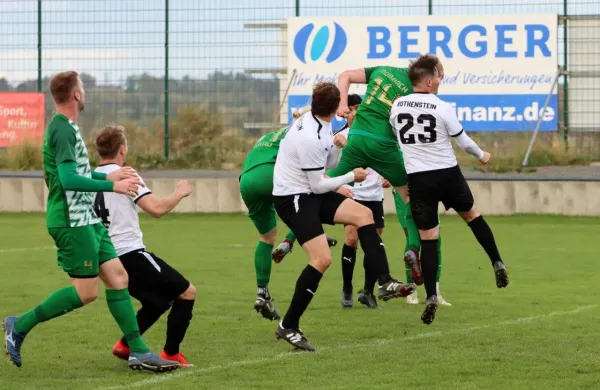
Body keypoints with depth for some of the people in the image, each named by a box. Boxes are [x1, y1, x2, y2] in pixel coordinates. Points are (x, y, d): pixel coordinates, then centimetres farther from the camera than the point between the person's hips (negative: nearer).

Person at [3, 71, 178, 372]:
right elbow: (70, 180, -24)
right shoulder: (63, 130, -16)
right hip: (71, 222, -10)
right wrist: (113, 186, -22)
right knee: (86, 292, -8)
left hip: (86, 219, 10)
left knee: (117, 277, 6)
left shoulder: (66, 127, 15)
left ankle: (138, 352, 6)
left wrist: (107, 176, 19)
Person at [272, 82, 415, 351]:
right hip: (293, 198, -10)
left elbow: (328, 166, 15)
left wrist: (338, 147, -6)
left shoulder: (318, 125, 3)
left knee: (363, 214, -1)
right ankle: (288, 327, -9)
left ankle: (385, 283, -8)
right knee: (322, 259, -18)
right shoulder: (310, 139, -25)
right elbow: (318, 185, -18)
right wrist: (352, 177, -5)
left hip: (309, 192, 10)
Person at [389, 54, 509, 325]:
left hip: (417, 178, 2)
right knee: (472, 214, 24)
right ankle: (497, 265, 26)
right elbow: (463, 141, -1)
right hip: (447, 173, -2)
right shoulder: (442, 108, -11)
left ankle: (431, 297, -6)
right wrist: (481, 155, 19)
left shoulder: (396, 106, 1)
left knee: (428, 239, 3)